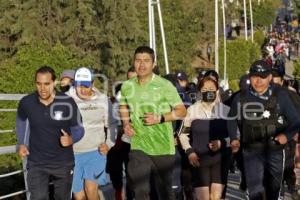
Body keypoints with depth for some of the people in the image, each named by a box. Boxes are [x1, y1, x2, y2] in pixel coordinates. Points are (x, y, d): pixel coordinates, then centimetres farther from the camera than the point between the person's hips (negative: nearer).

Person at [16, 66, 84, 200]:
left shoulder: (68, 103, -18)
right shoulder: (26, 102, -13)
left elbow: (78, 128, -6)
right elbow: (21, 120, 12)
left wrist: (71, 139, -27)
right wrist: (21, 144, 8)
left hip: (63, 163, 0)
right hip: (36, 163, 0)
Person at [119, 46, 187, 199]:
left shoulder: (165, 86, -9)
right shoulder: (126, 87, 2)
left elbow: (181, 111, -6)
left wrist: (160, 118, -19)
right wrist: (125, 123, 2)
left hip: (163, 147, -2)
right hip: (138, 147, 2)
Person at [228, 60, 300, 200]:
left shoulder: (280, 96, -3)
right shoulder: (241, 98, 0)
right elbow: (232, 120, 14)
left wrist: (287, 135, -15)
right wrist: (234, 139, -2)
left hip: (275, 150, 1)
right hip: (252, 151, -1)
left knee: (273, 189, 16)